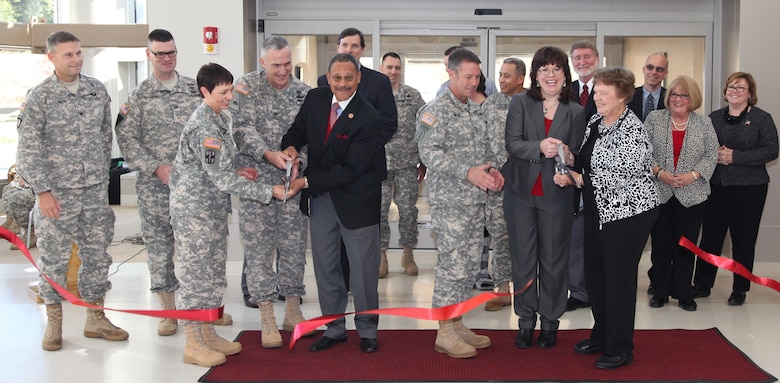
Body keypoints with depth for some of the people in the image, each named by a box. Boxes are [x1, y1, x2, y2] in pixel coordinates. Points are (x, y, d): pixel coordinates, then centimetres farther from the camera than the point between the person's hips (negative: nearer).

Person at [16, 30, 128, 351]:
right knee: (54, 258, 4)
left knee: (97, 255, 9)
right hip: (56, 193, -4)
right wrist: (42, 191, -11)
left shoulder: (97, 89, 5)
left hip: (95, 191, 4)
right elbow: (27, 150, -7)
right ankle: (54, 322, 20)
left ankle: (96, 318, 22)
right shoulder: (38, 97, -7)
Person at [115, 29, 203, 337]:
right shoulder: (138, 96, 3)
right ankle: (168, 309, 16)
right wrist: (158, 168, -12)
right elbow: (127, 140, -2)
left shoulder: (195, 89, 7)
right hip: (155, 186, -1)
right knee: (159, 245, 4)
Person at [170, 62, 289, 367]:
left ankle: (207, 334, 27)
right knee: (197, 275, 0)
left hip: (214, 208, 9)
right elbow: (221, 178, -24)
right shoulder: (203, 126, -21)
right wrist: (269, 192, -22)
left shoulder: (222, 117, 8)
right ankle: (193, 344, 10)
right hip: (193, 210, -9)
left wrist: (237, 171, 0)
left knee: (214, 275, 15)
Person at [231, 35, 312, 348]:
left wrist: (297, 158, -12)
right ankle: (267, 320, 5)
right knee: (259, 247, -2)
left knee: (294, 245, 7)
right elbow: (243, 129, -10)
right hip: (256, 179, -3)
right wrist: (270, 154, -22)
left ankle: (293, 313, 19)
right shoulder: (246, 87, -2)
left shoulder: (303, 92, 7)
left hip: (293, 181, 3)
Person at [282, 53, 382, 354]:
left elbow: (350, 169, -21)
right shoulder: (315, 99, -2)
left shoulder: (368, 118, -20)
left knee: (362, 268, 7)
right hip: (320, 197, 5)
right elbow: (298, 130, 12)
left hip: (355, 200, -5)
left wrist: (306, 182, -21)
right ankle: (334, 328, 28)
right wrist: (290, 146, -11)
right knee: (325, 266, 13)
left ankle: (367, 329, 24)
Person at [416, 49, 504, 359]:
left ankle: (457, 324, 22)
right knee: (452, 266, -5)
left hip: (476, 200, 8)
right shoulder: (435, 110, -9)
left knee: (470, 266, 11)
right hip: (450, 202, -8)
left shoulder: (476, 110, 15)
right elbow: (429, 153, -18)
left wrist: (492, 169, 2)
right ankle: (445, 333, 5)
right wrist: (467, 172, -24)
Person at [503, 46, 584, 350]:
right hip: (521, 191, 0)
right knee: (523, 259, 7)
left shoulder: (575, 111, 3)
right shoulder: (520, 103, 0)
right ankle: (526, 321, 20)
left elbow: (578, 154, 5)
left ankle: (550, 320, 21)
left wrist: (567, 155, -18)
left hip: (556, 195, 0)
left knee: (553, 260, 7)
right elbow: (512, 144, -10)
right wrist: (540, 147, -27)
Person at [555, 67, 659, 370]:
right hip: (597, 211, 9)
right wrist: (570, 175, -3)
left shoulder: (631, 131, -18)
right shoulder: (594, 122, 8)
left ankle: (620, 348, 14)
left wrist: (581, 180, -12)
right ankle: (601, 336, 32)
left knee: (619, 277, 0)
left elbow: (624, 177, -22)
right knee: (594, 274, 15)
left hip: (628, 213, -9)